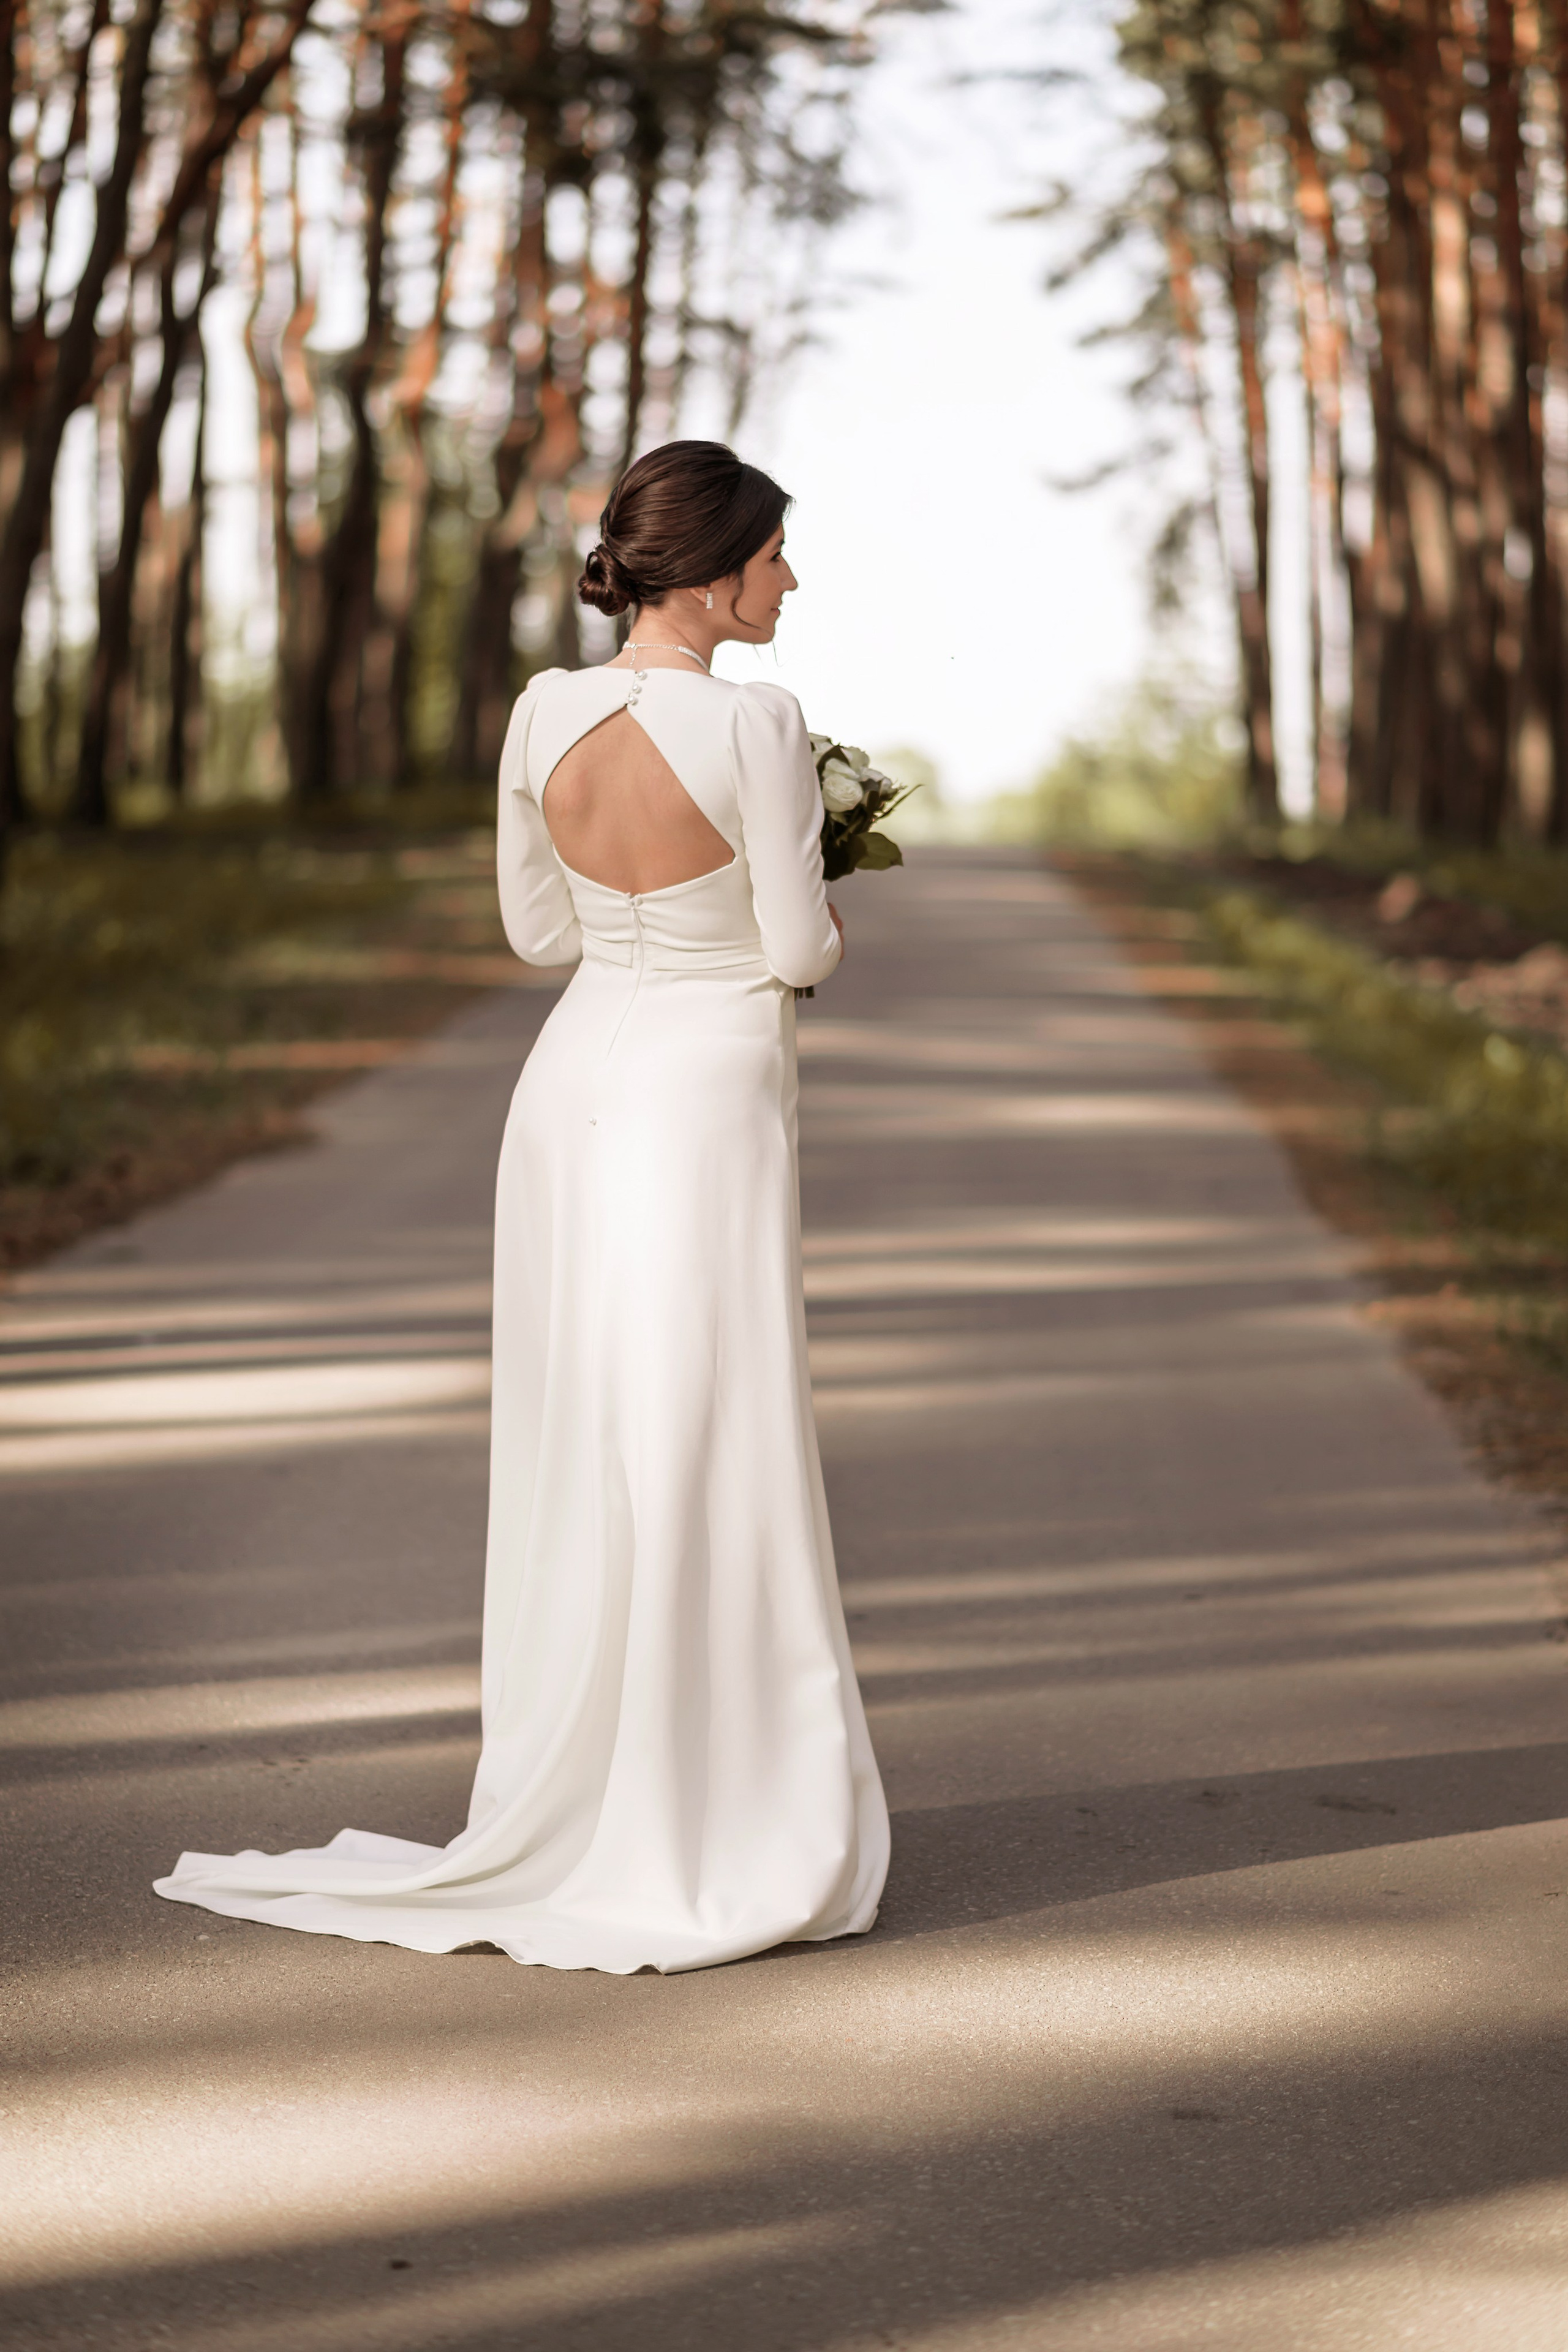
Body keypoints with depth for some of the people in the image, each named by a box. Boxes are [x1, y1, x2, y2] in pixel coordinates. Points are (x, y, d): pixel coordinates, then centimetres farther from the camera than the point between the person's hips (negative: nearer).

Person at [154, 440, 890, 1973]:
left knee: (576, 1458, 13)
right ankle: (705, 1836, 7)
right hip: (706, 1099, -6)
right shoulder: (756, 724, -17)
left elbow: (540, 929, 10)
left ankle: (564, 1808, 20)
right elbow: (797, 952, -11)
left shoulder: (544, 714, 1)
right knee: (705, 1463, 1)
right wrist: (822, 926, 11)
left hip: (572, 1086, 6)